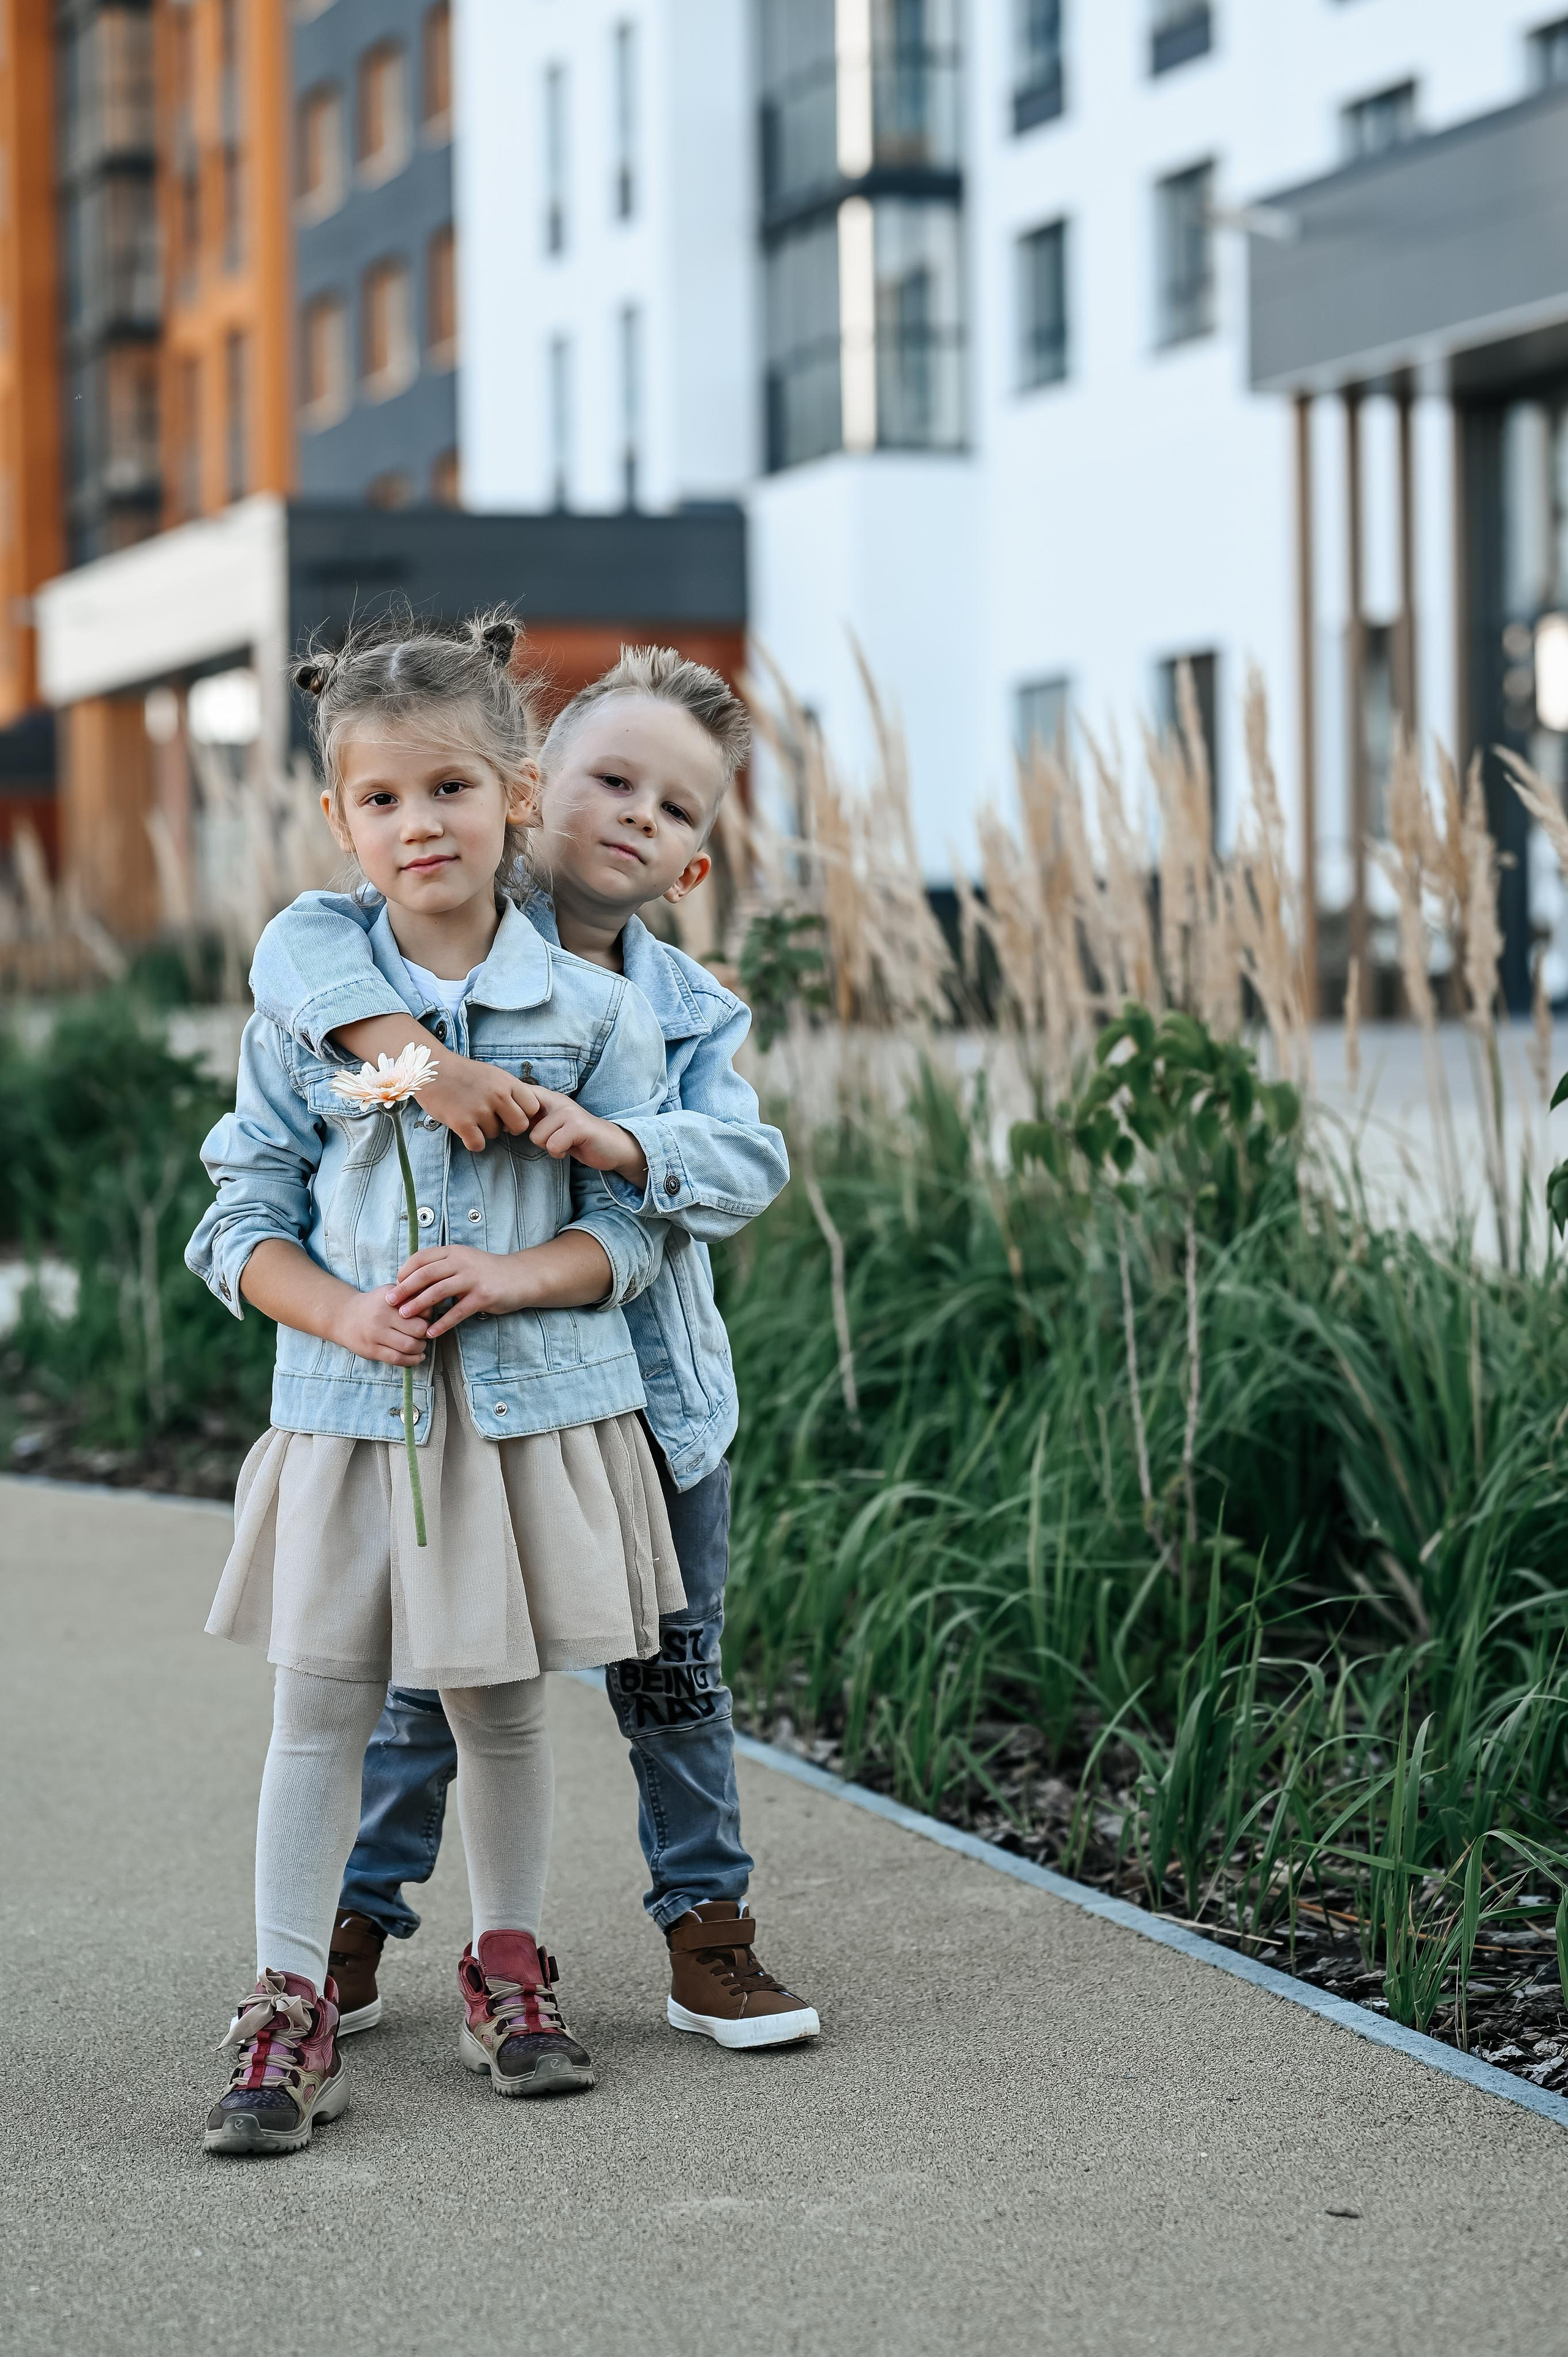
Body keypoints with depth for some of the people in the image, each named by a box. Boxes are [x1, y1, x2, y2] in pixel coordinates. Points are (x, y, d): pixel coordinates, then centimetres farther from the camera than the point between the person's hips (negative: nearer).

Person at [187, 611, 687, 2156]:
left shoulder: (590, 1009, 0)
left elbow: (632, 1226, 1)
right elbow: (244, 1219, 3)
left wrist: (510, 1277, -17)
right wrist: (344, 1314, -15)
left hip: (536, 1409, 0)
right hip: (345, 1409, 0)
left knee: (499, 1703, 10)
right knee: (319, 1707, 0)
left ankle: (505, 1970, 28)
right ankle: (289, 2009, 9)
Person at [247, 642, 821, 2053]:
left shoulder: (689, 1014, 4)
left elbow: (746, 1168, -11)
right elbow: (303, 946, -24)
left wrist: (619, 1145, -30)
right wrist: (416, 1052, -40)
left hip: (649, 1397, 3)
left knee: (676, 1677, 11)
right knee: (425, 1673, 8)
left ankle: (708, 1933, 23)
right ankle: (356, 1923, 24)